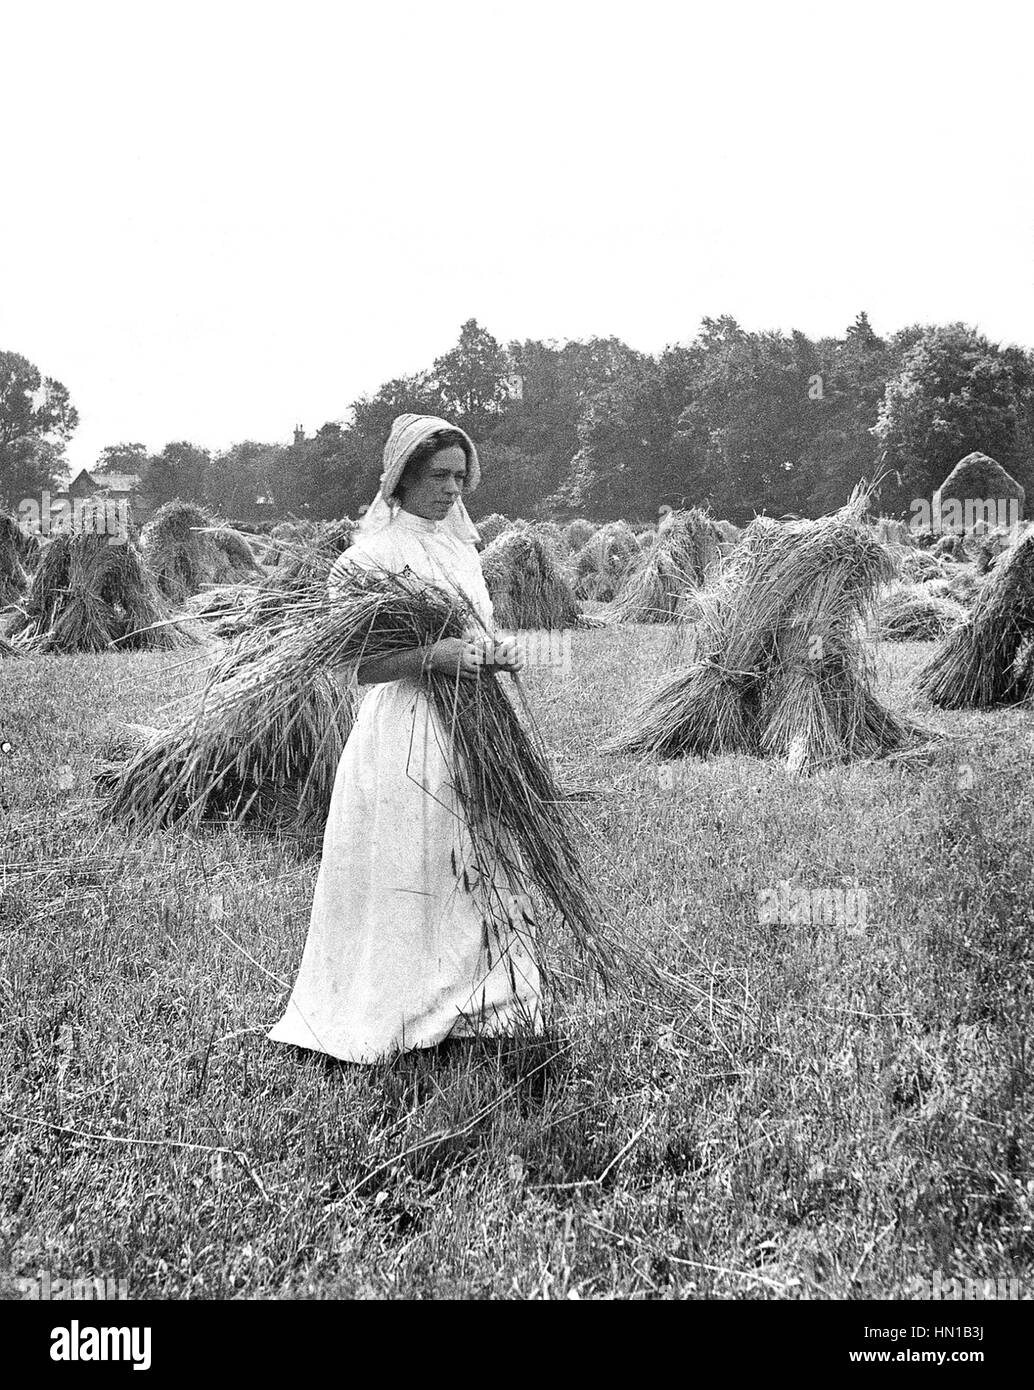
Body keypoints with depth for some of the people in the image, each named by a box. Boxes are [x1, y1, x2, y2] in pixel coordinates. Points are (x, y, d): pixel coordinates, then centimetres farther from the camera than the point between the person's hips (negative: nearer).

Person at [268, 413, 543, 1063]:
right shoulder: (374, 554, -9)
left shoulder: (461, 544, 14)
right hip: (407, 728, -7)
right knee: (408, 876, -3)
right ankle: (388, 1017, 9)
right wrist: (429, 655, -26)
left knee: (475, 867, 10)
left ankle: (475, 1008, 19)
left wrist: (501, 652, -1)